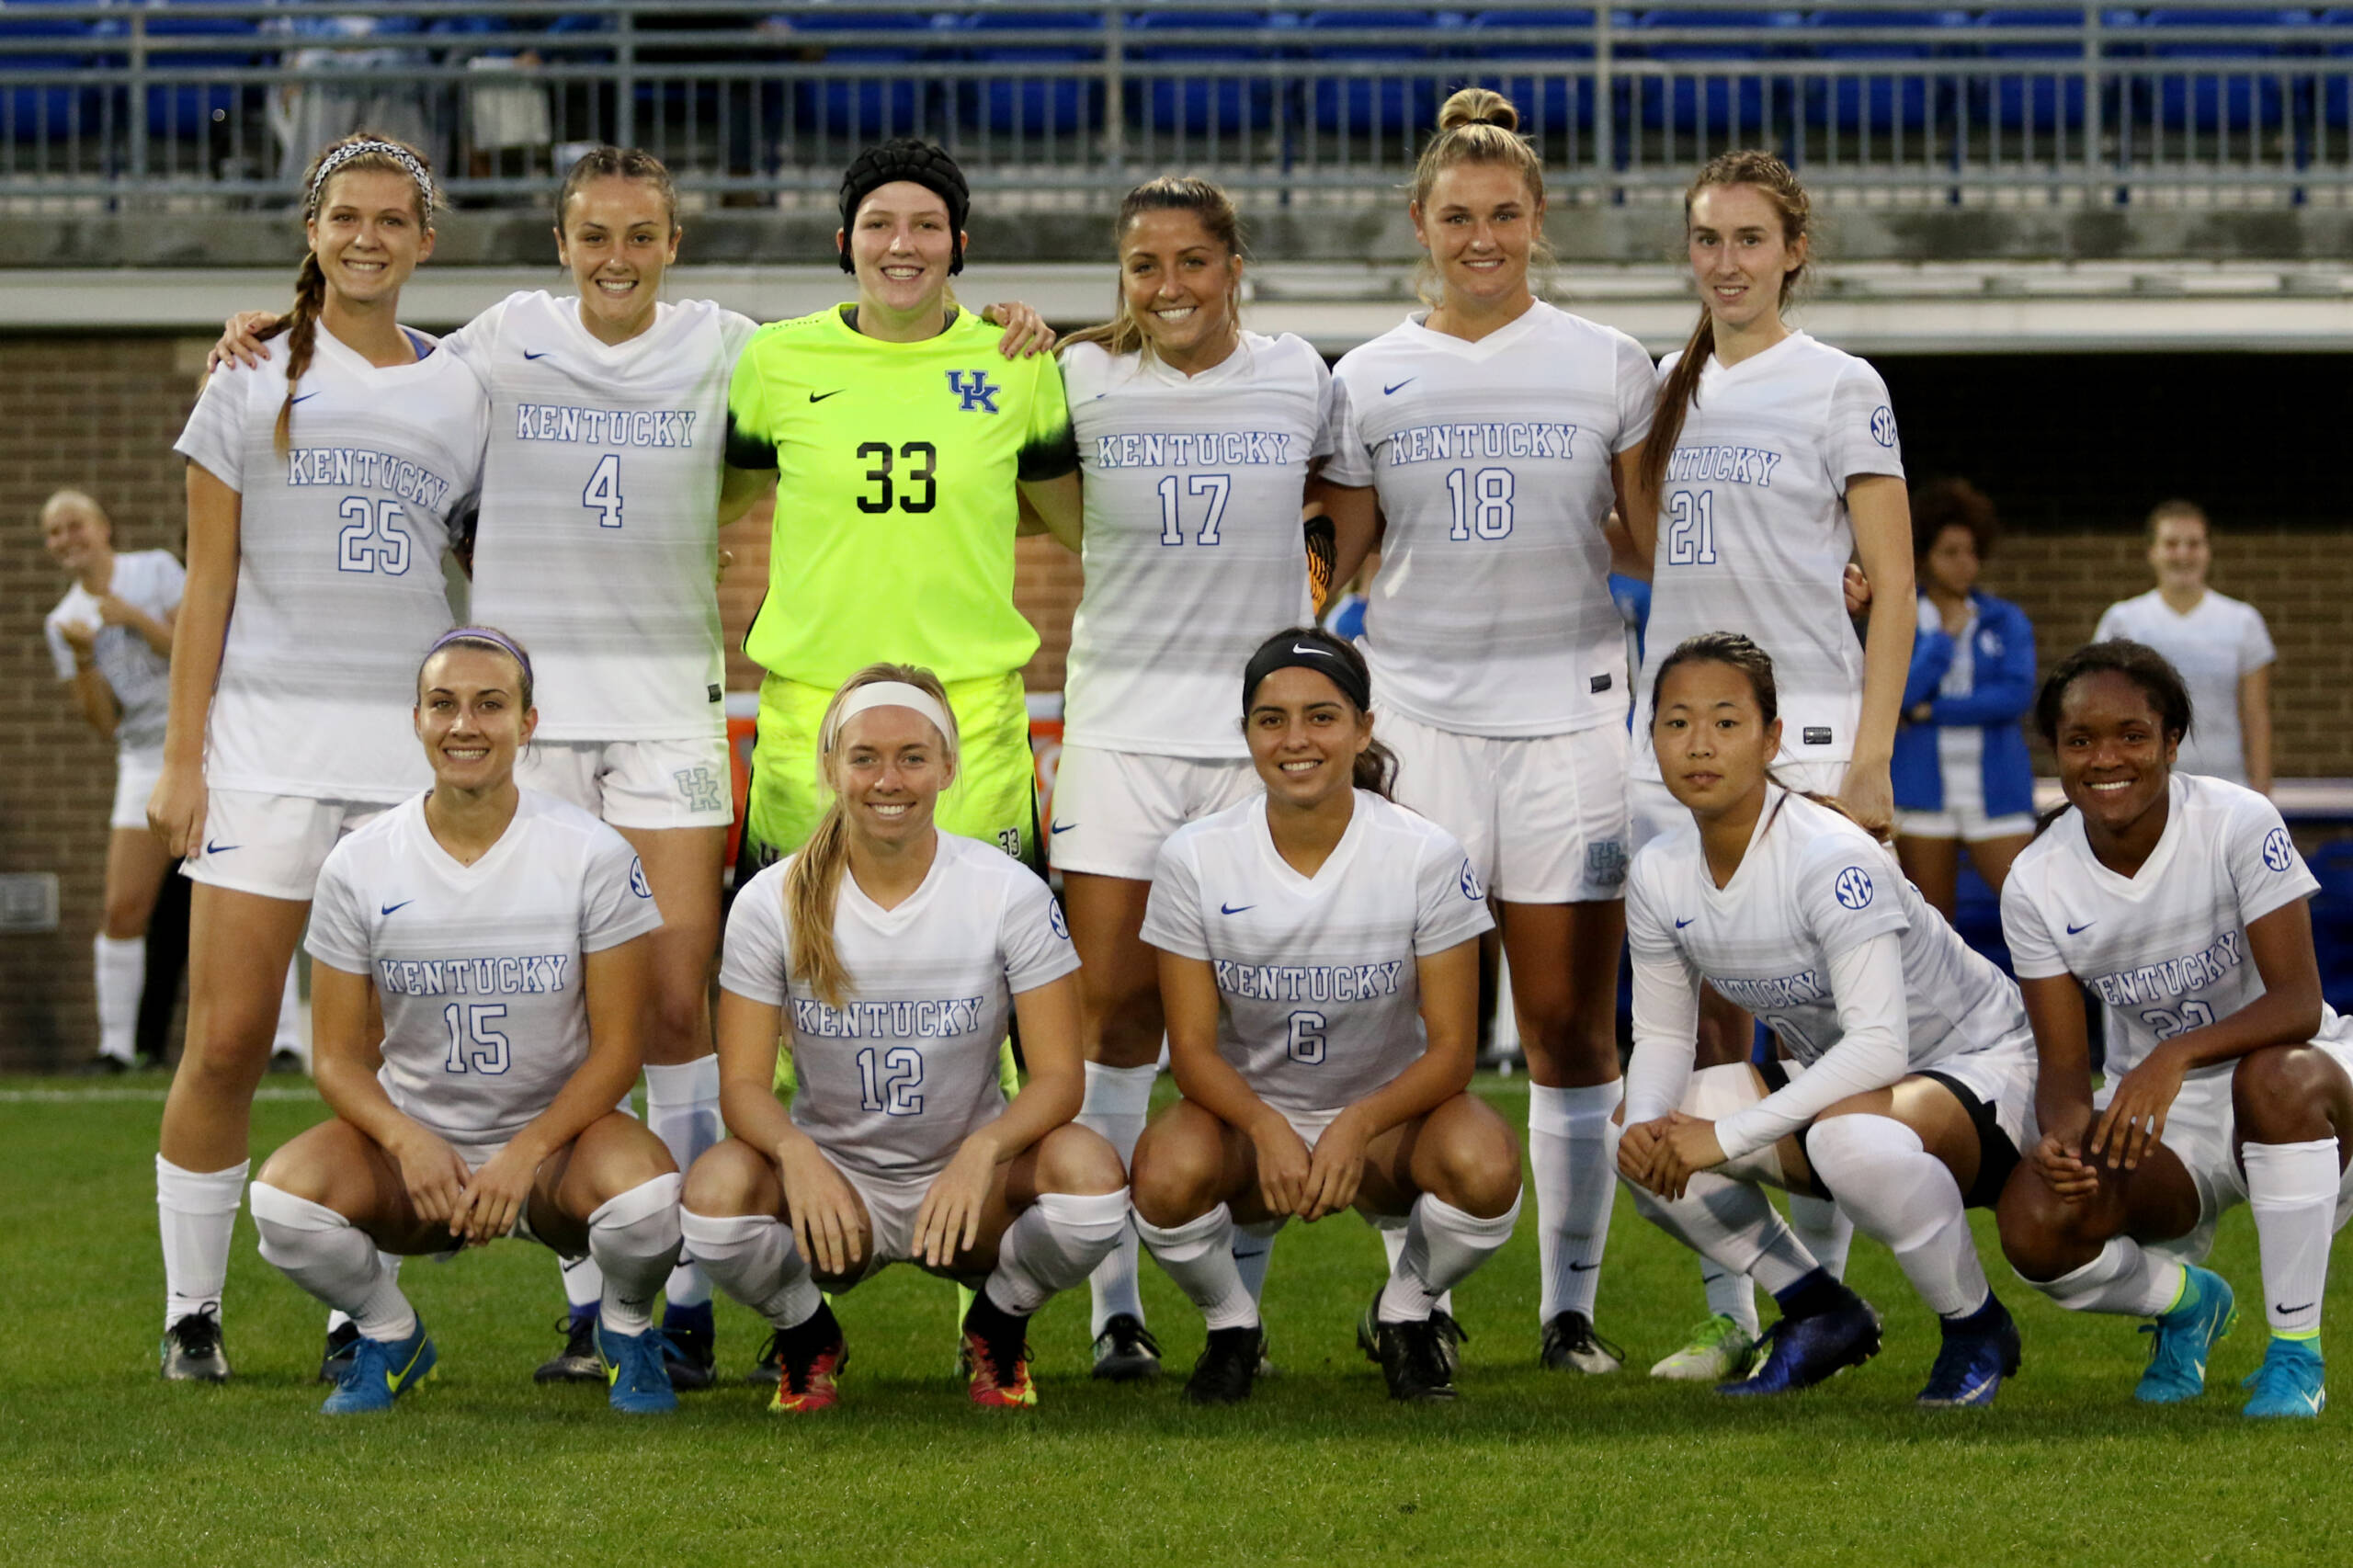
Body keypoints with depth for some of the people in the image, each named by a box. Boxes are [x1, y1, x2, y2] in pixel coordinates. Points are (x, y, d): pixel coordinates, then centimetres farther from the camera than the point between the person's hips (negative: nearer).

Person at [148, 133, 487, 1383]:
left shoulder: (458, 393, 12)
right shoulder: (255, 377, 6)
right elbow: (208, 582, 4)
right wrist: (182, 758, -2)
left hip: (414, 741, 2)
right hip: (264, 740, -2)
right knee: (228, 1038, -6)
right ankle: (191, 1309, 4)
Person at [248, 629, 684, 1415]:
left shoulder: (593, 856, -8)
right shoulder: (358, 866, -4)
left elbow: (616, 1048, -8)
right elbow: (339, 1057, 0)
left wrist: (525, 1155, -22)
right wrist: (408, 1142, -21)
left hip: (554, 1140, -2)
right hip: (416, 1136, 2)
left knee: (646, 1199, -36)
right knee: (284, 1196, -29)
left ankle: (626, 1327, 4)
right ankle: (389, 1335, 5)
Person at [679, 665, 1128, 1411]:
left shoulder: (1011, 893, -9)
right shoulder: (774, 902, -7)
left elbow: (1059, 1074, -11)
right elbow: (744, 1082, -9)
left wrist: (983, 1152, -33)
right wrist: (795, 1153, -33)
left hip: (967, 1182, 0)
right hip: (832, 1183, 0)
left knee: (1090, 1173, -32)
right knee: (716, 1189, -33)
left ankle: (997, 1333, 3)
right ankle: (807, 1338, 3)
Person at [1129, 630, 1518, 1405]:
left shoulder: (1426, 855, -14)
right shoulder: (1196, 858, -11)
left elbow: (1451, 1049, -13)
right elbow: (1193, 1047, -10)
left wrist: (1357, 1129, -32)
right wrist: (1266, 1130, -32)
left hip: (1384, 1111, 0)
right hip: (1247, 1109, 0)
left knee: (1485, 1168, -34)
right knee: (1167, 1176, -35)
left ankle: (1405, 1314, 1)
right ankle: (1232, 1327, 0)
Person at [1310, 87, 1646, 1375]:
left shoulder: (1606, 365, 7)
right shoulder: (1367, 380, 8)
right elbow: (1325, 558, 12)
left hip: (1568, 717, 0)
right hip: (1414, 718, 0)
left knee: (1570, 1026, -1)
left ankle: (1571, 1305, 6)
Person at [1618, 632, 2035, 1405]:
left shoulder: (1832, 861, -28)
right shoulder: (1659, 874, -6)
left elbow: (1878, 1045, -36)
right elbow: (1662, 1035, 4)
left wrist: (1726, 1136, -37)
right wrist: (1646, 1124, -20)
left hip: (1981, 1069, -8)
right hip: (1835, 1079, 8)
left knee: (1853, 1135, -40)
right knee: (1645, 1141, -11)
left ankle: (1976, 1328, -13)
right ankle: (1822, 1316, 7)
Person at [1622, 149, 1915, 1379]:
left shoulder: (1840, 388, -2)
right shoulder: (1666, 389, 14)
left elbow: (1892, 585, -6)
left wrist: (1870, 757, -14)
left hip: (1801, 733, -5)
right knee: (1697, 1028, 3)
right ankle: (1728, 1313, 9)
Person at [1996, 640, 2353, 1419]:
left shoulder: (2238, 823, -17)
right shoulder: (2038, 884, -7)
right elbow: (2065, 1065, -6)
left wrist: (2176, 1056, -41)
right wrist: (2066, 1138, -31)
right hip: (2155, 1120, 3)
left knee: (2278, 1079, -40)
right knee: (2034, 1224, -27)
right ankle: (2186, 1300, 11)